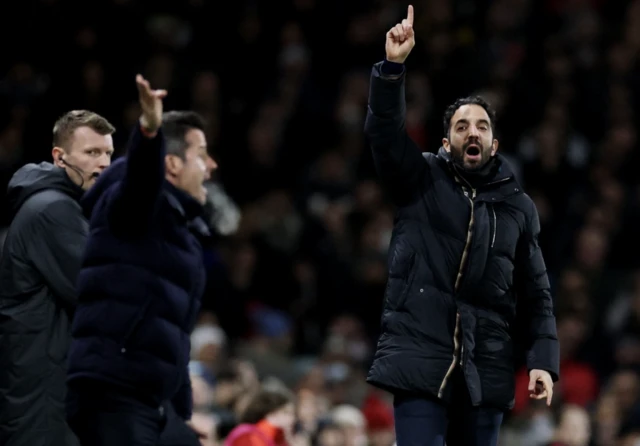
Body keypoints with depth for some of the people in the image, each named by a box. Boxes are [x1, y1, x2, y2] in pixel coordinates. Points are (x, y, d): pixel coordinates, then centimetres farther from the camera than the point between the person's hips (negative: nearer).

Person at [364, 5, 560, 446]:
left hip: (485, 368, 3)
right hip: (421, 357, -3)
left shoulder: (518, 206, 13)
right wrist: (393, 67, -23)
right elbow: (384, 131, -9)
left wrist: (543, 359, 0)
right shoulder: (422, 181, 7)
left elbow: (536, 294, 12)